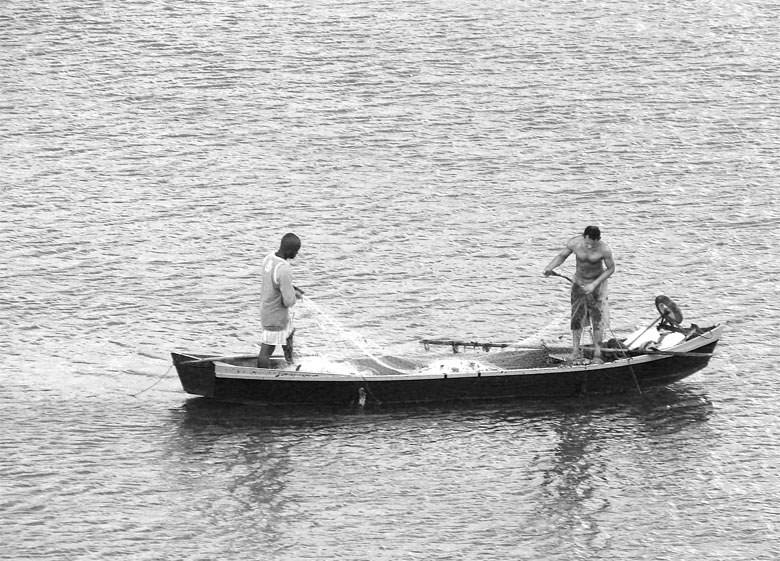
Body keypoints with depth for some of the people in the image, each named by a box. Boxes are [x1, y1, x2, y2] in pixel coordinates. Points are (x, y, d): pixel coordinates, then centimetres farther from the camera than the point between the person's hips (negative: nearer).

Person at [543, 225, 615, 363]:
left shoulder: (604, 249, -27)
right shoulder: (574, 243, -21)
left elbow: (610, 269, -14)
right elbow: (562, 256, -4)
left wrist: (594, 284, -21)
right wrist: (550, 267, -22)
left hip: (597, 283, -2)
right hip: (579, 283, 2)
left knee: (598, 318, -3)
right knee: (576, 317, 4)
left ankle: (597, 353, 5)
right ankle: (575, 350, 14)